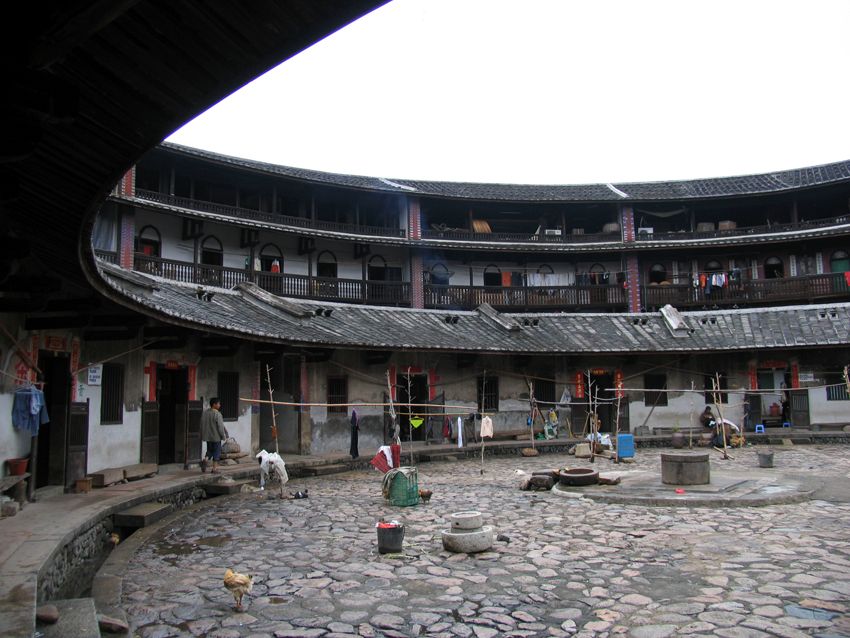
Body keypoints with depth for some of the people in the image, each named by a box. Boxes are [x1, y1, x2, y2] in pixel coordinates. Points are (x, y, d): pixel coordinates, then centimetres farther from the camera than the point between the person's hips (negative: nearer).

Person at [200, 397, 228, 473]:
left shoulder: (205, 412, 4)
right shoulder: (217, 414, -18)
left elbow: (202, 424, 11)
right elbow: (220, 426, -17)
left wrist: (202, 435, 20)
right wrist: (223, 436, -5)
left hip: (207, 436, 6)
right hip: (216, 436, -6)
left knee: (210, 450, 20)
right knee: (216, 452, 5)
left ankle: (205, 459, -7)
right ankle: (214, 468, 8)